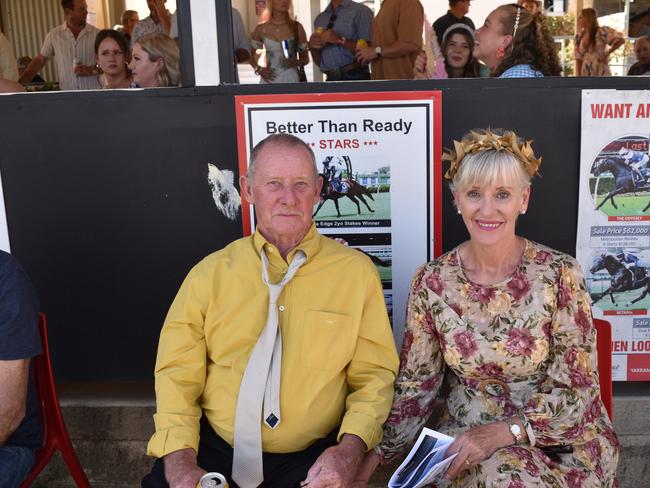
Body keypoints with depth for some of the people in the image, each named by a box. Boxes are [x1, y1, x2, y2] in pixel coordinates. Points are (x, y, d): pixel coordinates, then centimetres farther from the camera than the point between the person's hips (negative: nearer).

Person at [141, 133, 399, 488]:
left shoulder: (357, 272, -1)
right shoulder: (209, 274, 2)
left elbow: (374, 375, 1)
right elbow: (178, 375, 2)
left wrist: (350, 449, -14)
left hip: (311, 458, 0)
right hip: (212, 449, 1)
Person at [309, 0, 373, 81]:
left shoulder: (361, 11, -1)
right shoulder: (319, 18, 16)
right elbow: (319, 62, 17)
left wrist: (341, 40, -20)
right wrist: (312, 47, -3)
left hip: (355, 77, -5)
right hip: (331, 79, 5)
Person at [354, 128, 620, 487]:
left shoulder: (559, 274, -11)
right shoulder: (432, 281, -6)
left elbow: (576, 385, -9)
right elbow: (415, 384, 1)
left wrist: (503, 432, -21)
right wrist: (376, 454, -9)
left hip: (557, 434, 0)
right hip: (465, 436, 1)